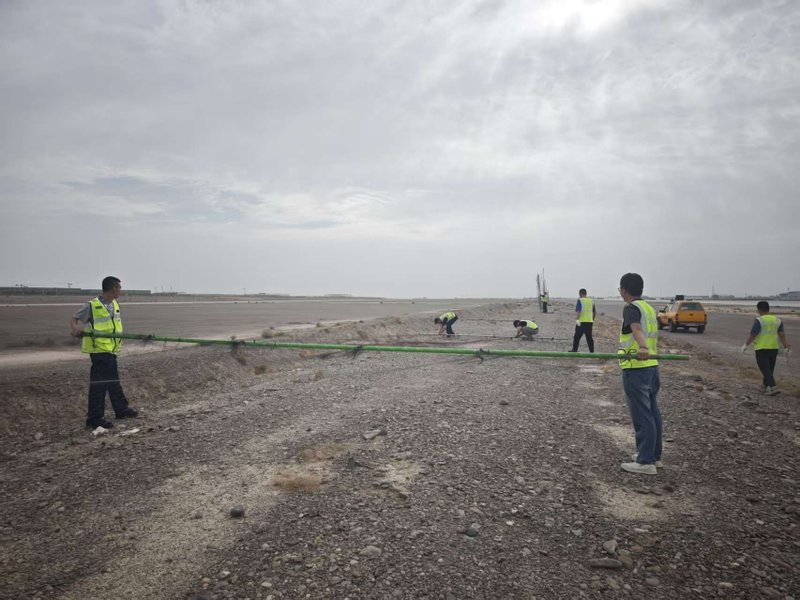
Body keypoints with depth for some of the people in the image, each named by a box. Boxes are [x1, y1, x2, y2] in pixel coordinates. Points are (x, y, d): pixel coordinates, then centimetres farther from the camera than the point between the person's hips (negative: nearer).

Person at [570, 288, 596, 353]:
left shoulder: (580, 300, -7)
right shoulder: (591, 301, 12)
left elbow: (578, 311, -18)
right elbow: (595, 312, 19)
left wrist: (577, 319, -22)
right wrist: (592, 320, 29)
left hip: (581, 321, -5)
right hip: (589, 321, 5)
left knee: (577, 336, 6)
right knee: (589, 337, 7)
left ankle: (574, 349, 10)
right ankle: (592, 351, 5)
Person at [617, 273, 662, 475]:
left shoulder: (631, 308, -10)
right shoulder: (649, 308, 16)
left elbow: (637, 328, -33)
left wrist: (642, 347, -51)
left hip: (636, 369, -9)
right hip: (652, 367, 9)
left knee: (641, 416, -4)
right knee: (652, 413, 14)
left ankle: (646, 462, 2)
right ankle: (654, 456, 24)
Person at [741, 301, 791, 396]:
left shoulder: (759, 320, -11)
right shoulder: (777, 320, 7)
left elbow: (753, 335, -15)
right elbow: (782, 334, -2)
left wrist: (746, 345, -5)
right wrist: (786, 345, -5)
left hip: (761, 349, -6)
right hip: (774, 348, 6)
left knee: (765, 370, -3)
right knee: (769, 369, 17)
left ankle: (773, 387, -15)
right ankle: (765, 386, 29)